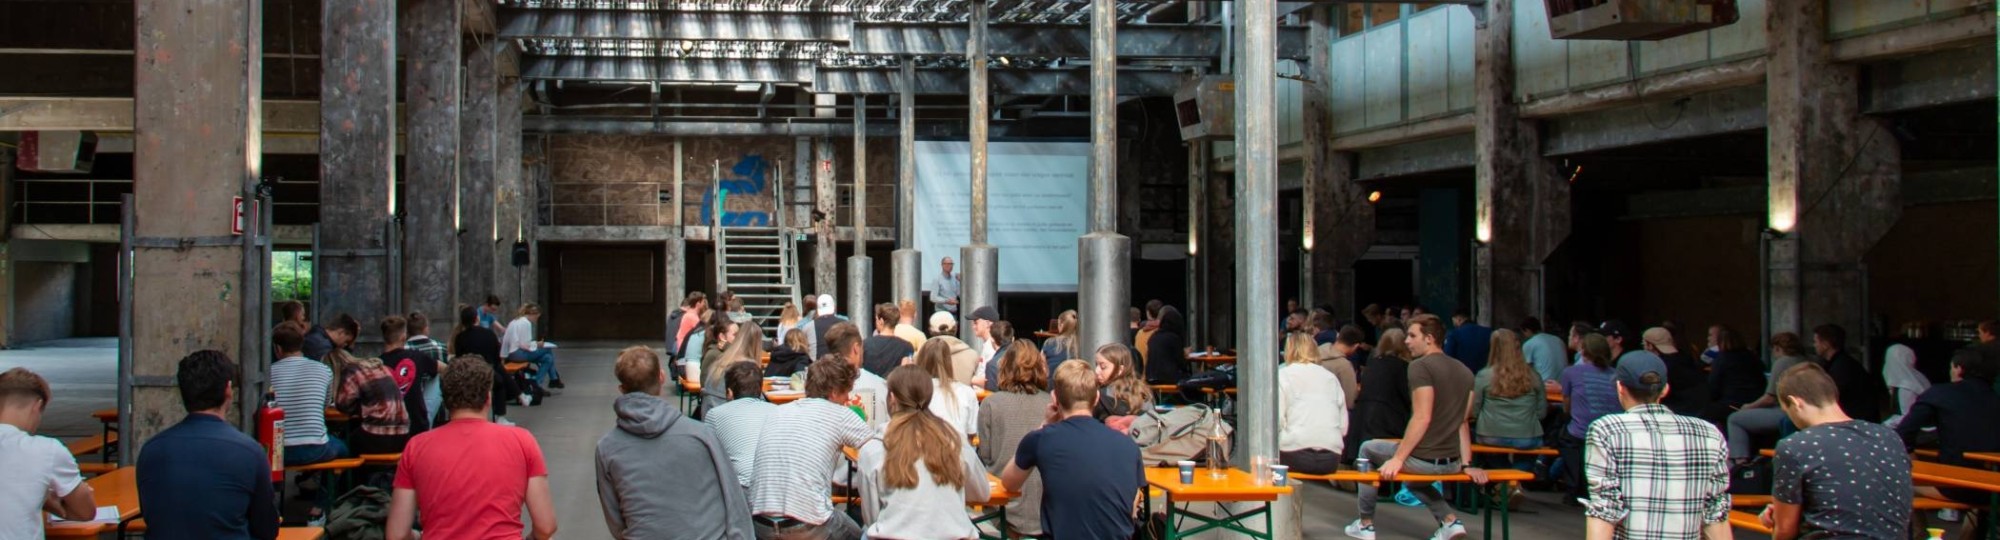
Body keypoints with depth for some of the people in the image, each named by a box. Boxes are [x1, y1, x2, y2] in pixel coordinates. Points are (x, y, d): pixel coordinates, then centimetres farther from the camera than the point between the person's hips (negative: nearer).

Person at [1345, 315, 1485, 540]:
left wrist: (1397, 459, -19)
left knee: (1367, 448, 20)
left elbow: (1422, 418, -22)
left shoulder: (1421, 366, -14)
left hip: (1423, 459, -7)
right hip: (1452, 463, 7)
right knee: (1413, 479, 38)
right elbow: (1462, 421, 10)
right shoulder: (1464, 371, 9)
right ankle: (1450, 521, 14)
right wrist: (1466, 464, 10)